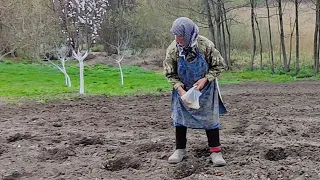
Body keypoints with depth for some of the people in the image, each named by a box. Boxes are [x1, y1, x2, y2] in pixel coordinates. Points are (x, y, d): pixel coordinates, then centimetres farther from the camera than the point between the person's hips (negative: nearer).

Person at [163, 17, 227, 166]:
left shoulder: (205, 45, -26)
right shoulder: (173, 49, -21)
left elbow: (219, 65, -13)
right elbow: (170, 73, -10)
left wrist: (205, 79, -24)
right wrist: (180, 89, -23)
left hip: (205, 88, -2)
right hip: (183, 89, 2)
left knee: (210, 118, 1)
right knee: (179, 117, 6)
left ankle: (215, 151, 12)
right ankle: (180, 150, 21)